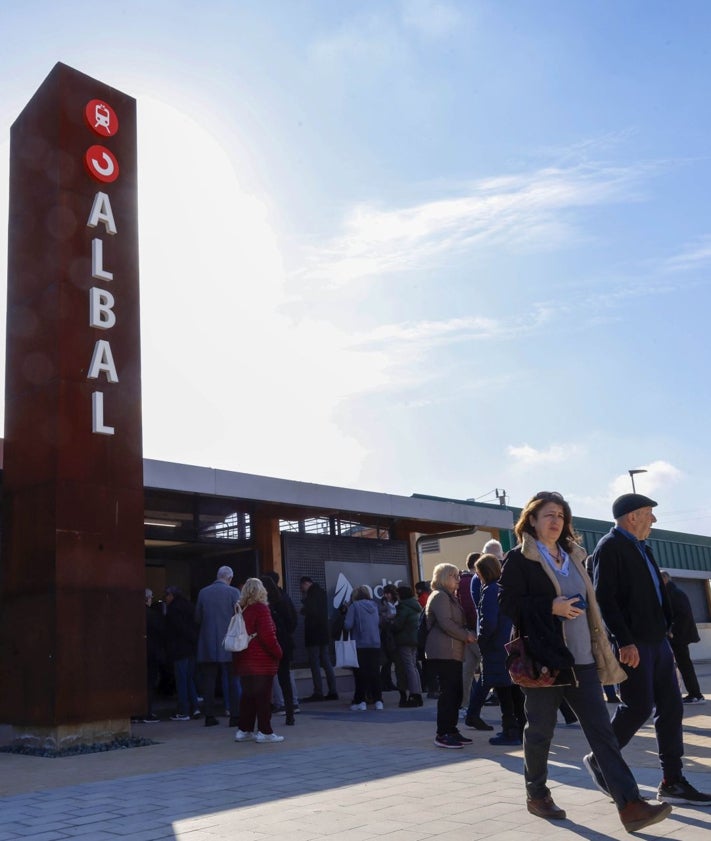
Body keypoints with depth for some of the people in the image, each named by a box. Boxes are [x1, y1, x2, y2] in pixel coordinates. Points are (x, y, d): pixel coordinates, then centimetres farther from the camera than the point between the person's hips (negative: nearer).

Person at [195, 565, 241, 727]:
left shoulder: (203, 592, 3)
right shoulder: (233, 592, -7)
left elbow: (197, 618, 9)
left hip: (207, 644, 3)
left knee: (209, 681, 8)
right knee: (232, 681, 3)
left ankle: (209, 716, 10)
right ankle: (234, 715, 2)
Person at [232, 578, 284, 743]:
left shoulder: (241, 610, 10)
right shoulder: (261, 609, -12)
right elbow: (267, 635, -19)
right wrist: (278, 652, -7)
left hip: (243, 660, 7)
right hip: (262, 661, -7)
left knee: (247, 695, 14)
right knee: (263, 696, -1)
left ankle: (243, 730, 18)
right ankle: (264, 732, 1)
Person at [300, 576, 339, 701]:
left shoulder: (312, 593, -12)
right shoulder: (321, 592, 15)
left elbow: (311, 611, -17)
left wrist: (303, 611, 3)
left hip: (313, 634, -9)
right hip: (323, 633, 9)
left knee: (314, 663, -6)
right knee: (326, 662, 10)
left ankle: (318, 693, -7)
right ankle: (332, 692, 9)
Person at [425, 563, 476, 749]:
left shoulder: (450, 597, 25)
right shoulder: (440, 596, -8)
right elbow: (446, 623, -18)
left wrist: (467, 632, 9)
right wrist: (466, 635, -11)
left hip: (452, 653, 10)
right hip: (443, 653, -10)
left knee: (455, 692, 10)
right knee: (448, 692, -10)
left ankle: (451, 731, 16)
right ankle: (442, 735, -7)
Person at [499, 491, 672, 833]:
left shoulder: (573, 556, 17)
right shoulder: (519, 559, -4)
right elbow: (508, 603, -12)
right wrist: (551, 607, -20)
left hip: (581, 659, 6)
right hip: (544, 657, -6)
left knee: (601, 729, -1)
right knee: (541, 729, 5)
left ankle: (630, 805, -4)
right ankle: (536, 794, 23)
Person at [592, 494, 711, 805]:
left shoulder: (640, 547, 18)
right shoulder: (610, 547, -11)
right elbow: (604, 599, -18)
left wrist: (664, 628, 13)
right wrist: (625, 641, -23)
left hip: (657, 640, 9)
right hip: (633, 645, -9)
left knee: (671, 708, 7)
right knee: (639, 707, -6)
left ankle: (672, 782, 14)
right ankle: (600, 760, 15)